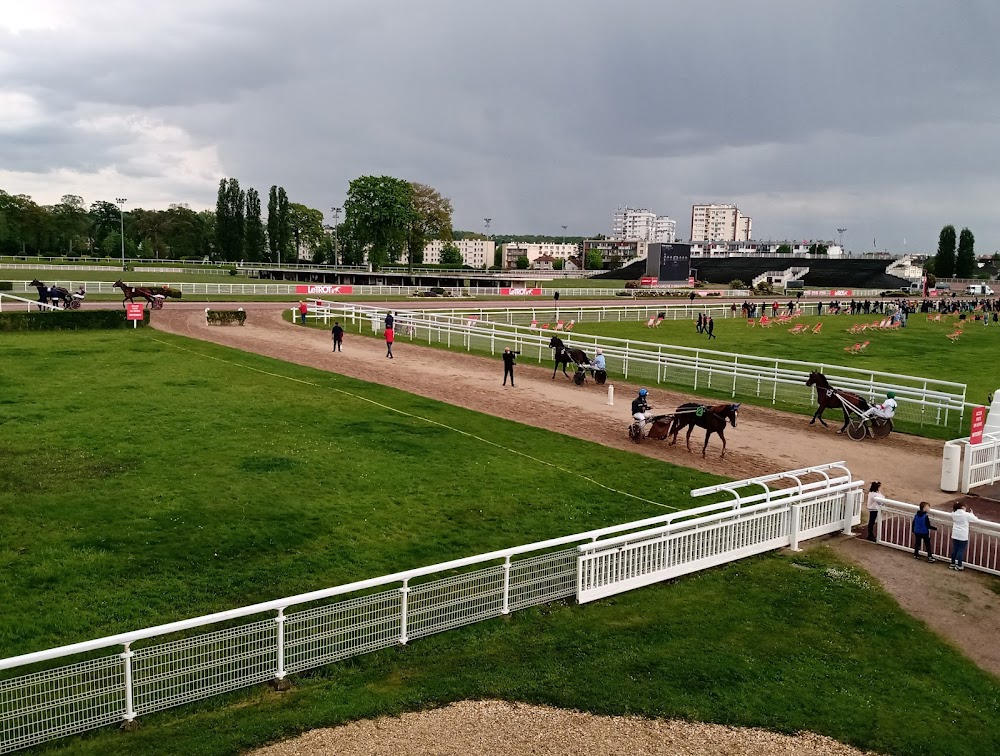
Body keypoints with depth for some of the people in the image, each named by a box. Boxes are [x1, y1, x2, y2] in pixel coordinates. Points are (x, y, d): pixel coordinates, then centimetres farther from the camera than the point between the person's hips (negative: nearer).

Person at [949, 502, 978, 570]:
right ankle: (959, 566, 11)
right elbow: (976, 519, -3)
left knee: (954, 549, 15)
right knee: (961, 551, 5)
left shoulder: (954, 514, -1)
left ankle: (952, 564, 24)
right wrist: (971, 513, 11)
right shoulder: (966, 515, -15)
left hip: (955, 535, 5)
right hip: (963, 536, -5)